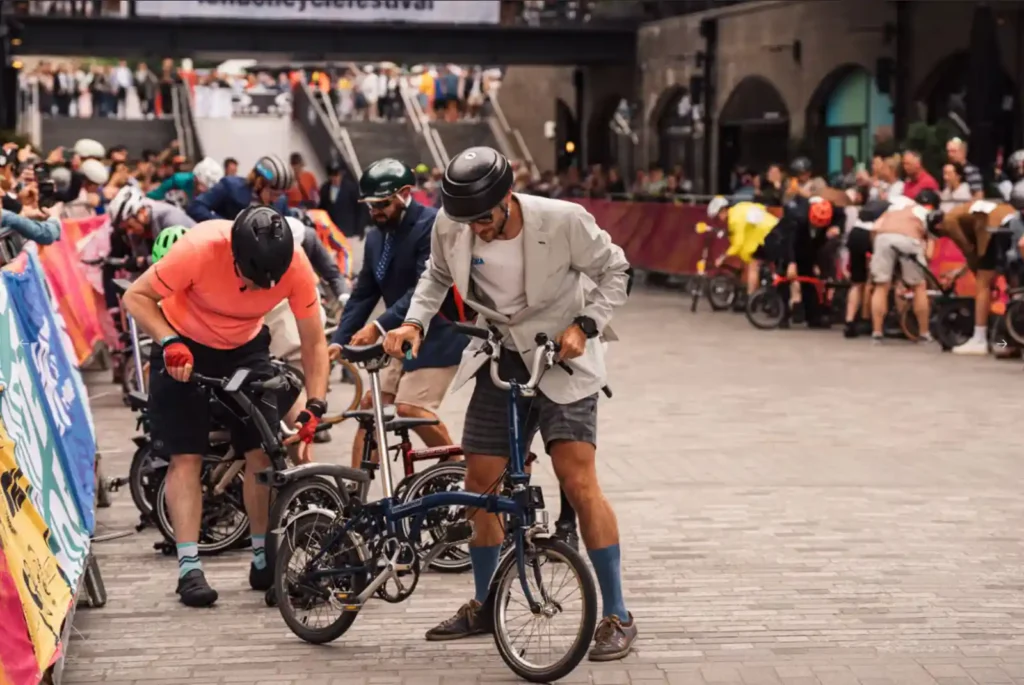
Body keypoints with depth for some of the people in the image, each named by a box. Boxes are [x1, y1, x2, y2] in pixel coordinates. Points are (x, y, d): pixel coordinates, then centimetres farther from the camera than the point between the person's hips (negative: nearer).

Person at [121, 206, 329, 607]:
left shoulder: (296, 266, -26)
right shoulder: (200, 248, -34)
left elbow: (314, 342, -15)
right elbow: (136, 296, -22)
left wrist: (315, 406, -25)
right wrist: (169, 343, -36)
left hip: (246, 348, 2)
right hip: (184, 347, -2)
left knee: (263, 451, -5)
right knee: (186, 456, -8)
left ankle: (264, 559, 7)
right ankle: (189, 567, -5)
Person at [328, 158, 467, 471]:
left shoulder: (432, 225, -17)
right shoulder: (376, 237, 9)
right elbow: (363, 293, 10)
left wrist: (379, 327, -31)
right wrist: (338, 340, -3)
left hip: (438, 333, -9)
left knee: (411, 407, -18)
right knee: (371, 404, 6)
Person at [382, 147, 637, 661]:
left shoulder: (563, 221, -23)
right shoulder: (451, 227, -13)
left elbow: (613, 270, -7)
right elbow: (438, 275, 9)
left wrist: (585, 325, -19)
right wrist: (414, 322, -5)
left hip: (561, 356, -4)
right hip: (500, 358, 5)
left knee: (578, 480, -16)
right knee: (480, 482, 7)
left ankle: (617, 618, -7)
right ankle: (484, 606, 27)